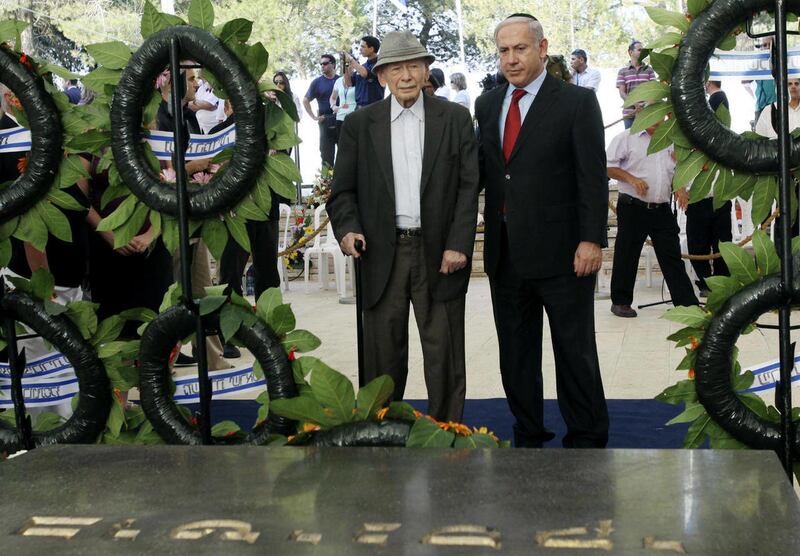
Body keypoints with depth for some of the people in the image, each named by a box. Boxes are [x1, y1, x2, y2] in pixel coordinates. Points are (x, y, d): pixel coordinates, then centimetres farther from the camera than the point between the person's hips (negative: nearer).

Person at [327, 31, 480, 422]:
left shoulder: (455, 118, 5)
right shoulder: (359, 124, 6)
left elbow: (468, 186, 1)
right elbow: (343, 189, 6)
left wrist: (458, 244, -8)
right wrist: (347, 228, -13)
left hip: (439, 253, -1)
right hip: (382, 253, 1)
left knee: (444, 355, 5)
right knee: (383, 353, 8)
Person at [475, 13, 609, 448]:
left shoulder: (577, 102, -5)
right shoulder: (487, 105, 11)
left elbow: (593, 176, -8)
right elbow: (482, 171, 13)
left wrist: (591, 239, -14)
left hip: (561, 250, -5)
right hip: (505, 253, 5)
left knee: (575, 350, 5)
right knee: (515, 352, 13)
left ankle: (586, 440, 19)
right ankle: (527, 437, 26)